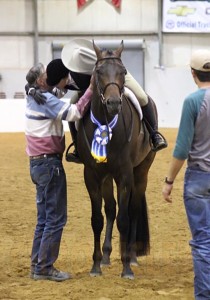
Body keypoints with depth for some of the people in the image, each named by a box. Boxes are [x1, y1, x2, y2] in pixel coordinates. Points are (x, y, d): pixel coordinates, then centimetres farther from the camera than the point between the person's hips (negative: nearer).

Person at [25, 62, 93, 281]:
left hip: (38, 164, 10)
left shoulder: (35, 98, 11)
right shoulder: (46, 99, -17)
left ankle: (37, 266, 17)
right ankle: (44, 268, -2)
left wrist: (63, 83, 4)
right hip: (49, 163, -10)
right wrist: (91, 88, -21)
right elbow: (75, 113, -24)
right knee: (56, 218, -4)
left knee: (45, 217, 15)